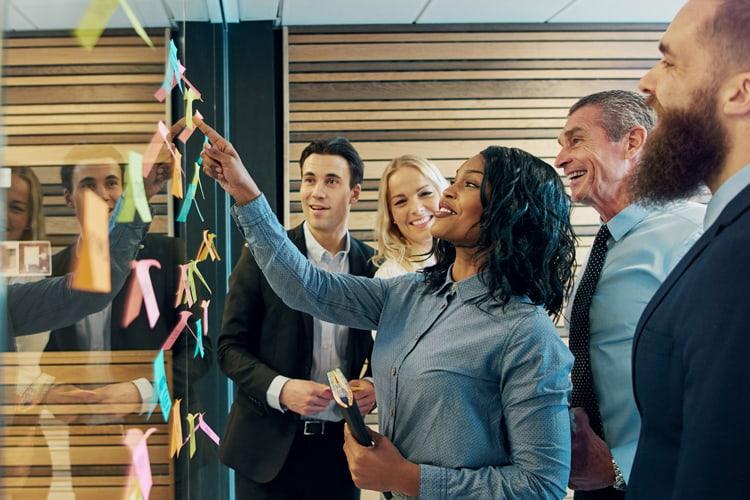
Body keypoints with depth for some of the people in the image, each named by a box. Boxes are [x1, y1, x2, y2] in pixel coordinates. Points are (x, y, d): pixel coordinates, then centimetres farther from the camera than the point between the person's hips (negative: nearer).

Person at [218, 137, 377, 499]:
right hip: (269, 446, -2)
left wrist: (375, 386, -10)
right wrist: (279, 389, -18)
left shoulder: (373, 265, 1)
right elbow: (230, 347, -4)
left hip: (340, 446, 2)